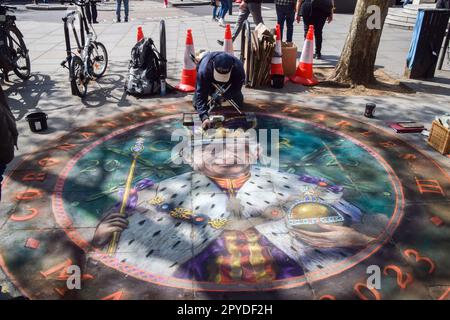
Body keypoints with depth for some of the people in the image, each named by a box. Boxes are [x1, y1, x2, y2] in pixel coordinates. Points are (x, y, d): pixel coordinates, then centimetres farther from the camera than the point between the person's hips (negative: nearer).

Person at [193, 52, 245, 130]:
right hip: (208, 81, -1)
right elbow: (200, 94, -45)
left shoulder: (238, 68, -42)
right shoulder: (204, 69, -47)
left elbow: (236, 90, -30)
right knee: (197, 105, -7)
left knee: (239, 102, -1)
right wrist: (204, 117, -56)